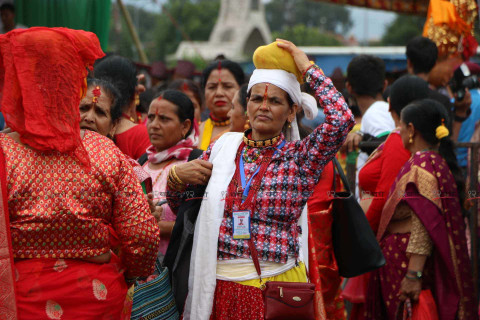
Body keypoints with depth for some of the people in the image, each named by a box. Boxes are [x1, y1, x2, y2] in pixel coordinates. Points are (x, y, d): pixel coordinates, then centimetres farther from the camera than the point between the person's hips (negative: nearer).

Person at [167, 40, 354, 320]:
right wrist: (178, 176, -3)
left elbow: (342, 119, -19)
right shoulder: (223, 148, 9)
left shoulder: (300, 157, -1)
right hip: (219, 286, 3)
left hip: (276, 285, -3)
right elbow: (178, 205, 20)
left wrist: (308, 68, -7)